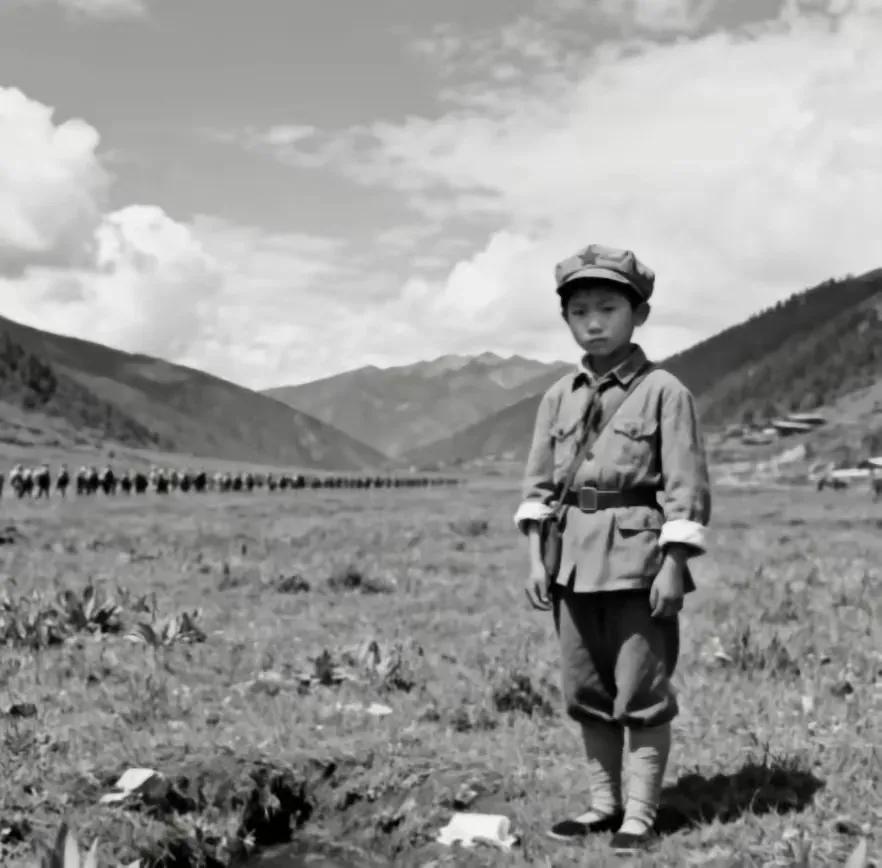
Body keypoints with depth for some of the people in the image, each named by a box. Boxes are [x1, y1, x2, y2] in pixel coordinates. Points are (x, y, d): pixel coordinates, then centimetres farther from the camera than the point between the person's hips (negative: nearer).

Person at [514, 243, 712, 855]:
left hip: (639, 552, -5)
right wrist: (536, 557, 4)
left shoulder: (665, 392, -5)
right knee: (585, 689, 12)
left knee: (642, 691, 2)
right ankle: (605, 803, 27)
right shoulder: (559, 396, 9)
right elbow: (539, 483, 10)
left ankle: (640, 816, 15)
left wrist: (673, 565, -13)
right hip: (574, 556, 5)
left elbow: (687, 486, -8)